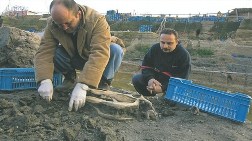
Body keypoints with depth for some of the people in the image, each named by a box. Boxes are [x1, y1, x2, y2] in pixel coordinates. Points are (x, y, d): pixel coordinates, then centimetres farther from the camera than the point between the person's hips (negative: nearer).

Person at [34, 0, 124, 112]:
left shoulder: (97, 20, -33)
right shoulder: (52, 24, -21)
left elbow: (99, 54, -44)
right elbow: (44, 52, -27)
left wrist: (82, 86, -53)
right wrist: (45, 80, -44)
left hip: (94, 59, -2)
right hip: (72, 58, 3)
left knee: (116, 51, -32)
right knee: (53, 53, -27)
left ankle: (103, 83, -7)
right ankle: (70, 77, 2)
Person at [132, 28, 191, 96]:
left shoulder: (184, 55, -20)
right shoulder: (155, 48, -6)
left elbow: (181, 80, -23)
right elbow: (146, 66, -1)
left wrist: (162, 88, -37)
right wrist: (150, 79, -25)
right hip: (155, 79, 4)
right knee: (136, 79, -13)